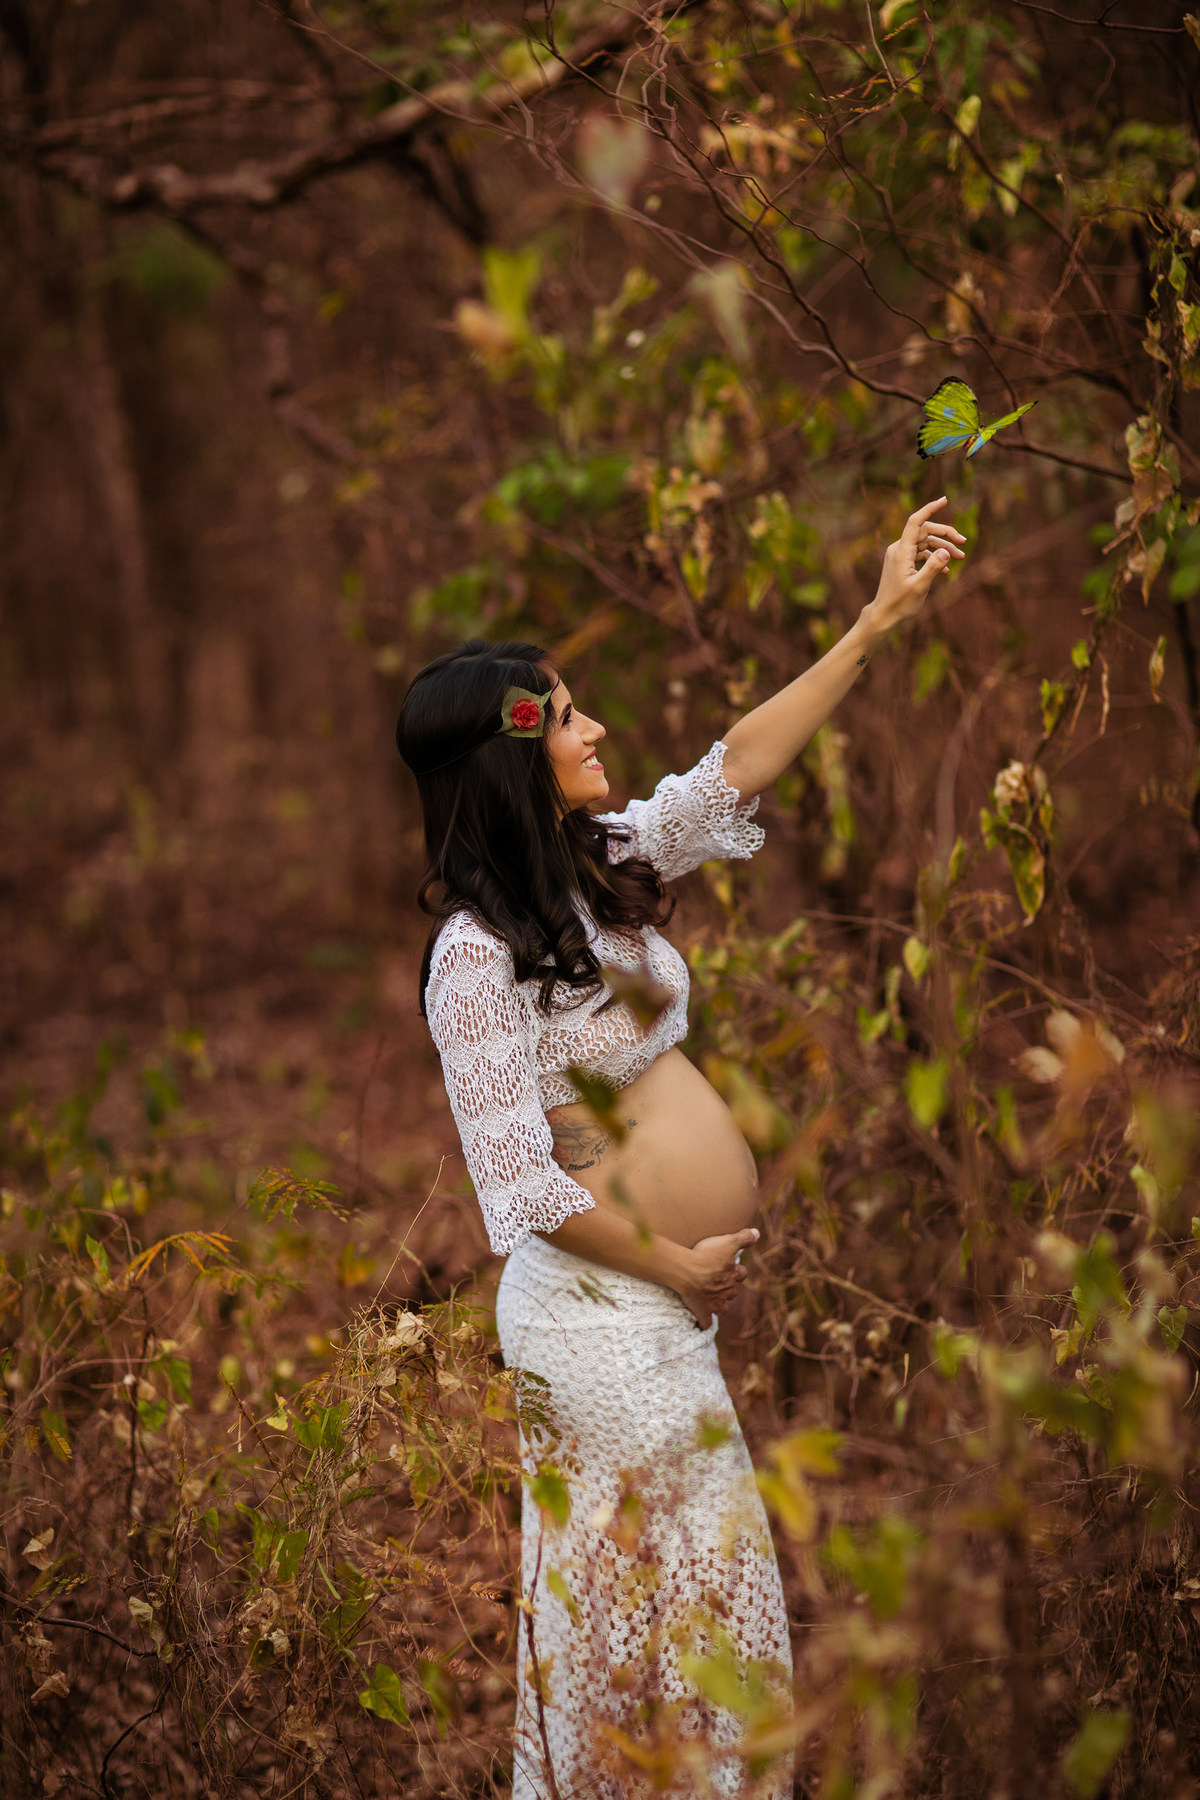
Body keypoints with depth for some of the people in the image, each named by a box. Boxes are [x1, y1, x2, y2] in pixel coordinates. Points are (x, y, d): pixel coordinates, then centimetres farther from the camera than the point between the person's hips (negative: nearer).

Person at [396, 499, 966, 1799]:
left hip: (661, 1303, 8)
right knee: (695, 1604, 1)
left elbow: (740, 764, 14)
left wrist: (877, 622, 12)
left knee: (647, 1594, 15)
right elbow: (525, 1188, -21)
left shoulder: (599, 862, 5)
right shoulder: (477, 954, -20)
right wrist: (674, 1266, -11)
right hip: (602, 1314, -8)